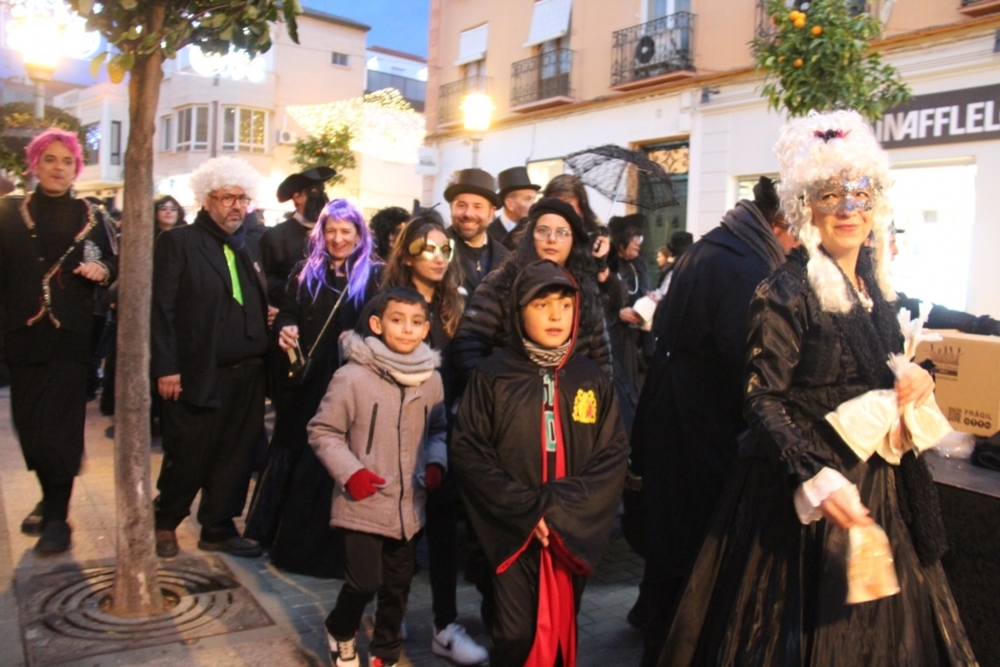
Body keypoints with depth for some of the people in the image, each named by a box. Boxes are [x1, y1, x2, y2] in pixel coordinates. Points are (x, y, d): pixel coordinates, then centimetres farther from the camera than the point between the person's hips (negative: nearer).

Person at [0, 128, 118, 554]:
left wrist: (102, 271, -14)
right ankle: (50, 498, 27)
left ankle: (57, 515, 3)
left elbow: (113, 265, 8)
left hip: (70, 334, -2)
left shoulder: (90, 217, 5)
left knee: (59, 423, -4)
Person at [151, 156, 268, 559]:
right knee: (189, 457, 5)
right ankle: (165, 522, 29)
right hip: (197, 374, -5)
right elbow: (161, 309, -8)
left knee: (235, 456, 9)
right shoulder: (178, 243, -2)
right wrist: (166, 368, -14)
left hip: (247, 374, 5)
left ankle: (218, 528, 24)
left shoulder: (250, 247, 14)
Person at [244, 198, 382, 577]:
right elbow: (286, 313, 12)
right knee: (291, 453, 13)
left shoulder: (375, 276, -1)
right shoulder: (305, 271, 11)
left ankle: (322, 546, 19)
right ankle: (274, 531, 30)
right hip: (302, 381, 4)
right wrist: (284, 331, -9)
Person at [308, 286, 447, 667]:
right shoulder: (352, 377, -15)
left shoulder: (431, 380, -2)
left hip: (409, 505, 5)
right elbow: (322, 431, -7)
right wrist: (349, 472, -17)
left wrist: (435, 462, -6)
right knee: (365, 583, -2)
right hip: (363, 503, -4)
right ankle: (340, 631, 32)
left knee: (398, 585, 16)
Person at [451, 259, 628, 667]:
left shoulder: (593, 380, 2)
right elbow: (467, 452, -7)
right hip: (512, 532, -2)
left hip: (574, 534, 3)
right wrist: (526, 509, -15)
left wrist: (561, 509, -15)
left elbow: (612, 458, -1)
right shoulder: (492, 377, -4)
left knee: (560, 632, 15)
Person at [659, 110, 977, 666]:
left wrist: (917, 380, -2)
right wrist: (815, 477, -29)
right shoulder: (787, 291, -16)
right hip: (807, 493, -7)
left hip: (883, 487, 7)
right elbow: (763, 399, -19)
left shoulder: (877, 288, 7)